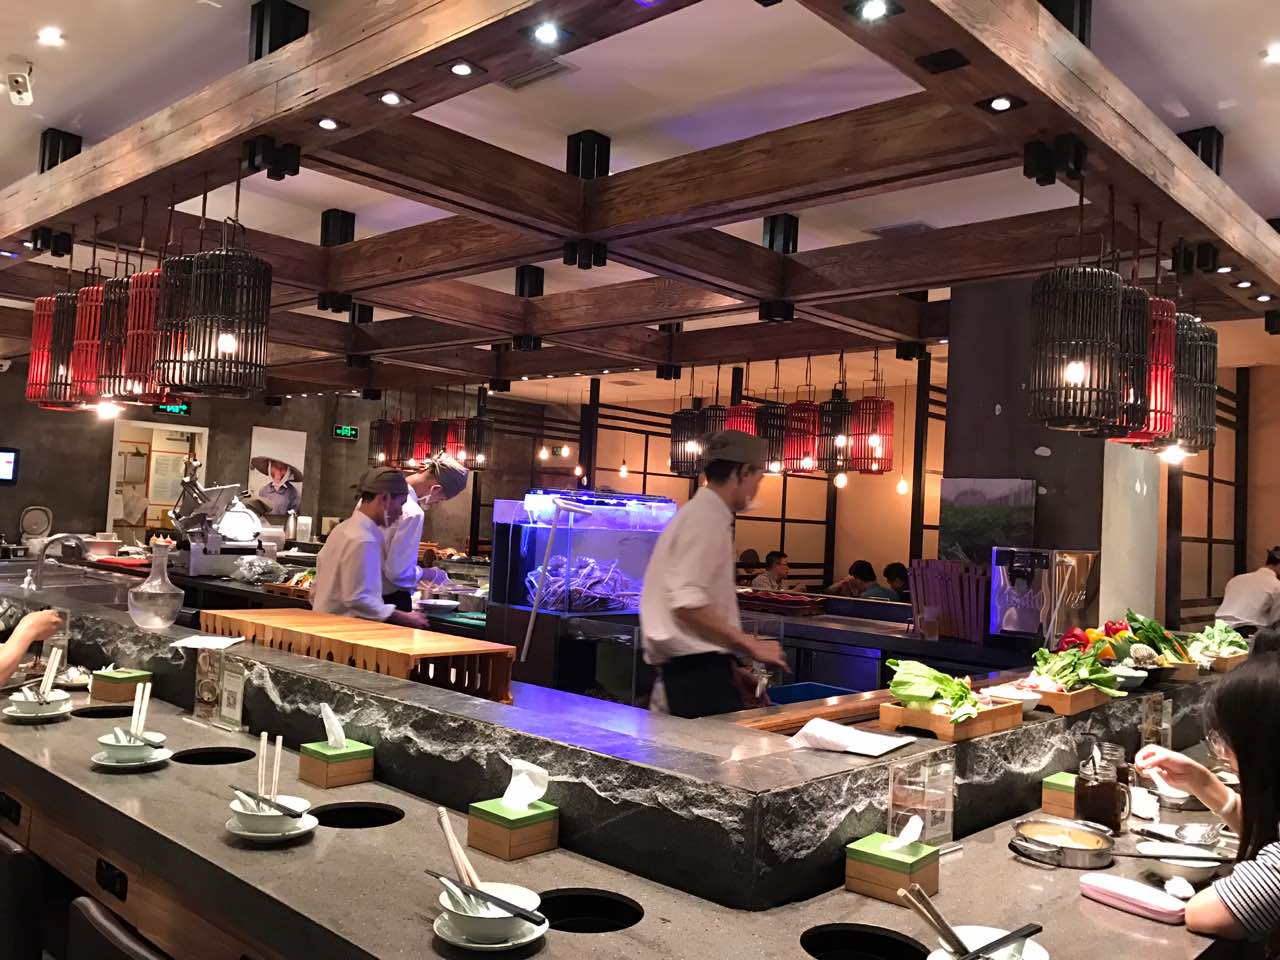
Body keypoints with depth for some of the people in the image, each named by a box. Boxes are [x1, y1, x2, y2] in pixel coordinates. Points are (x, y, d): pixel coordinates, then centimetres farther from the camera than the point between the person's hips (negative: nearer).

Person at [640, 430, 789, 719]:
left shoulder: (698, 514, 18)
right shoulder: (707, 518, -11)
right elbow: (687, 603, -22)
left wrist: (730, 669, 20)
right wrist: (751, 645, -14)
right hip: (698, 673, -10)